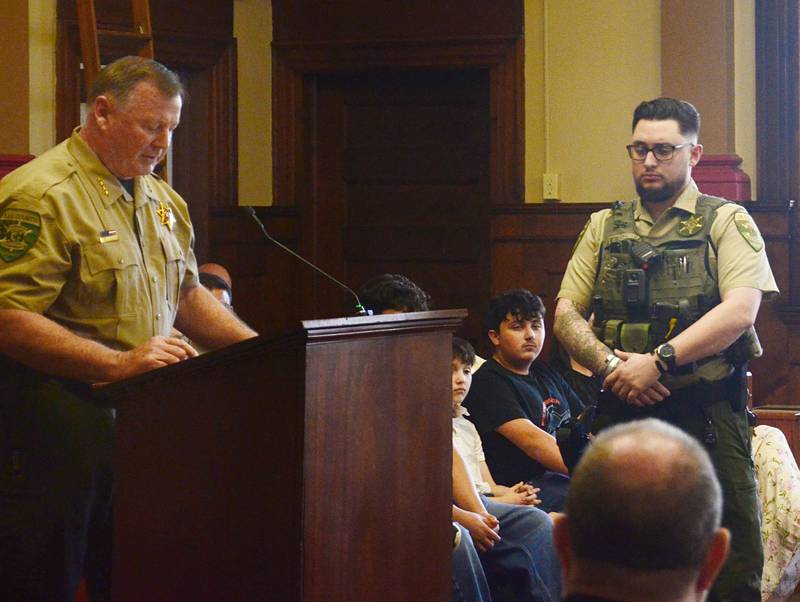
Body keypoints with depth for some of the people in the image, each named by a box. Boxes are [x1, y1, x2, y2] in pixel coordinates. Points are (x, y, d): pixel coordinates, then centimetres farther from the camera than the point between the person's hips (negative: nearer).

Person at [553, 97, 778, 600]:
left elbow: (740, 312, -10)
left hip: (707, 413, -3)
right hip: (622, 412, 3)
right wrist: (612, 365, -9)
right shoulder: (604, 228, 15)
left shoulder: (726, 222, 3)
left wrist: (659, 361, -17)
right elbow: (566, 315, 10)